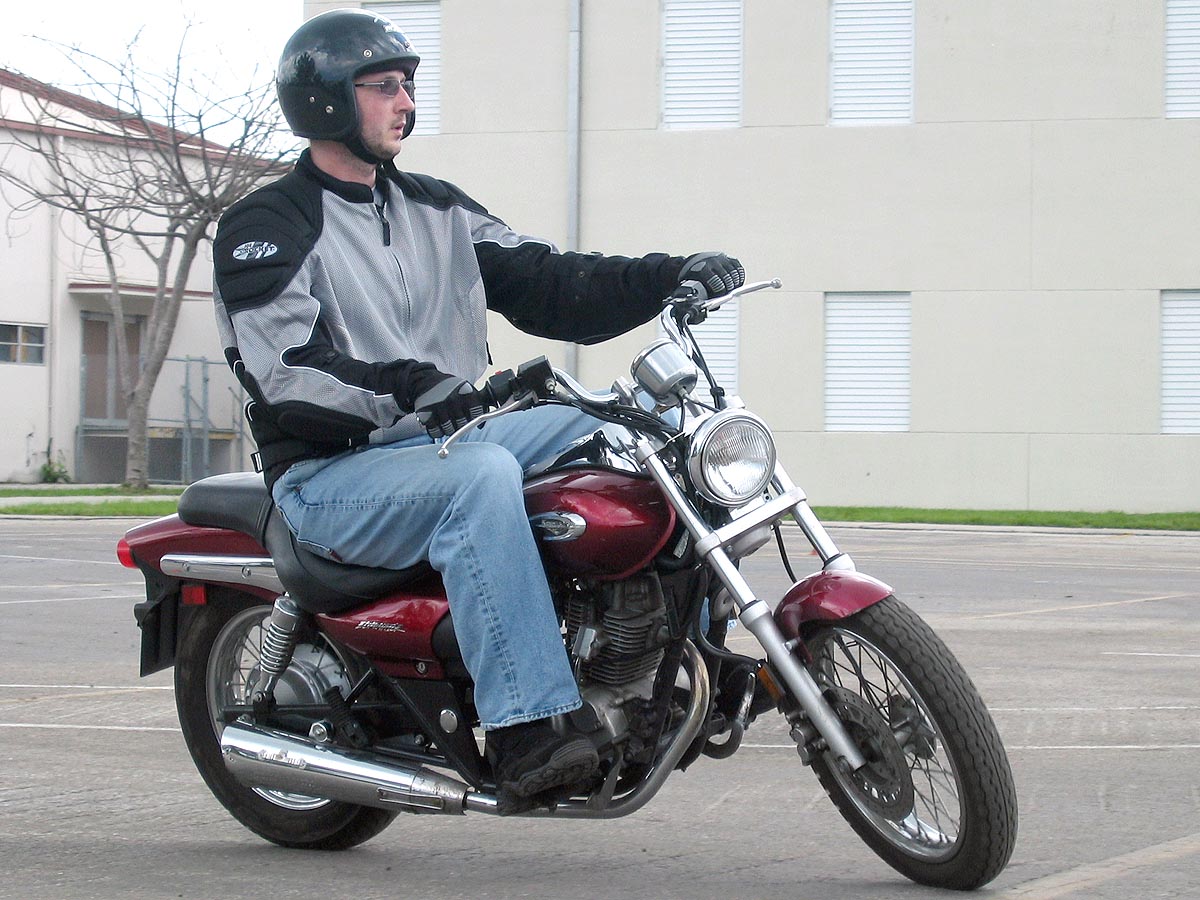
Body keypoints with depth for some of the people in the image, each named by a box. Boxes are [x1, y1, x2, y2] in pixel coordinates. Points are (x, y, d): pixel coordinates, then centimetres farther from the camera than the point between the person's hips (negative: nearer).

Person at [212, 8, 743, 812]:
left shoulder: (436, 210, 18)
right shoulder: (265, 228, -5)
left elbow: (544, 284, 12)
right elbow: (287, 371, -20)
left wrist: (670, 278, -2)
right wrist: (404, 386, -37)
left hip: (446, 441, 7)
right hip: (331, 474, -7)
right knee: (481, 477, -37)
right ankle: (527, 732, -44)